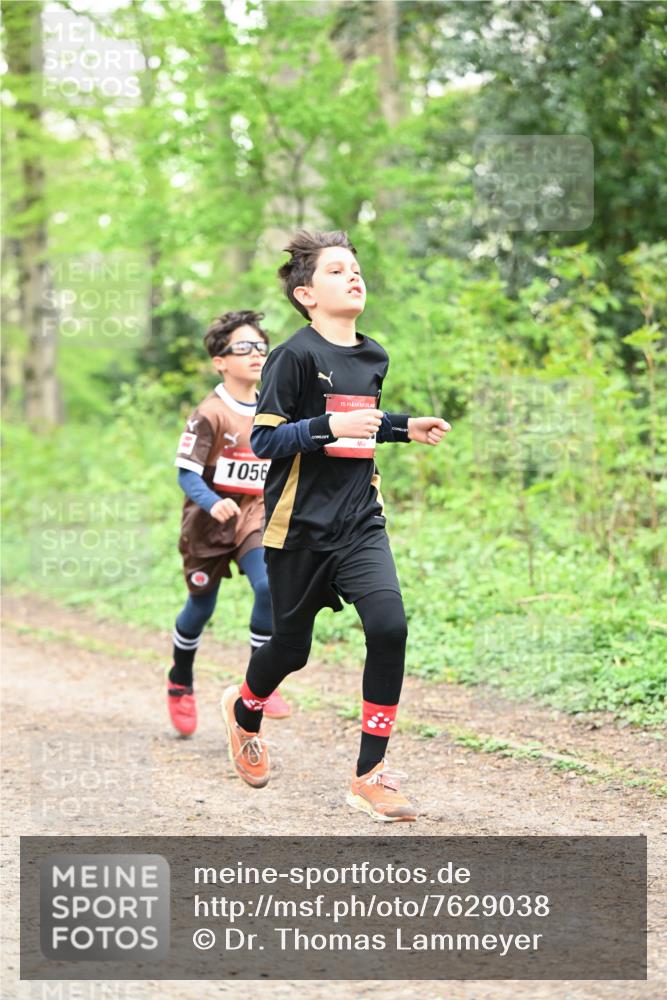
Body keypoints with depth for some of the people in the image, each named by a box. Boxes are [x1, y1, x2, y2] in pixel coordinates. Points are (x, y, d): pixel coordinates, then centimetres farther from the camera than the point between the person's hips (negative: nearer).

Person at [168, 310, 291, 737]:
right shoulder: (211, 414, -15)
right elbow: (187, 473, -19)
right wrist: (213, 504, -35)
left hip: (256, 515, 4)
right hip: (211, 520, -3)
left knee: (271, 587, -20)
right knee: (201, 605, 9)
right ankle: (181, 683, 34)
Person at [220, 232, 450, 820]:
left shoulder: (373, 358, 11)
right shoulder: (296, 356, -11)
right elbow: (265, 439, -14)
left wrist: (404, 427, 12)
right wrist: (330, 426, -26)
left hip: (360, 522, 5)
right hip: (300, 526, -5)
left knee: (389, 627, -18)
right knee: (292, 648, 10)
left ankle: (371, 774, -9)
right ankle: (244, 712, 47)